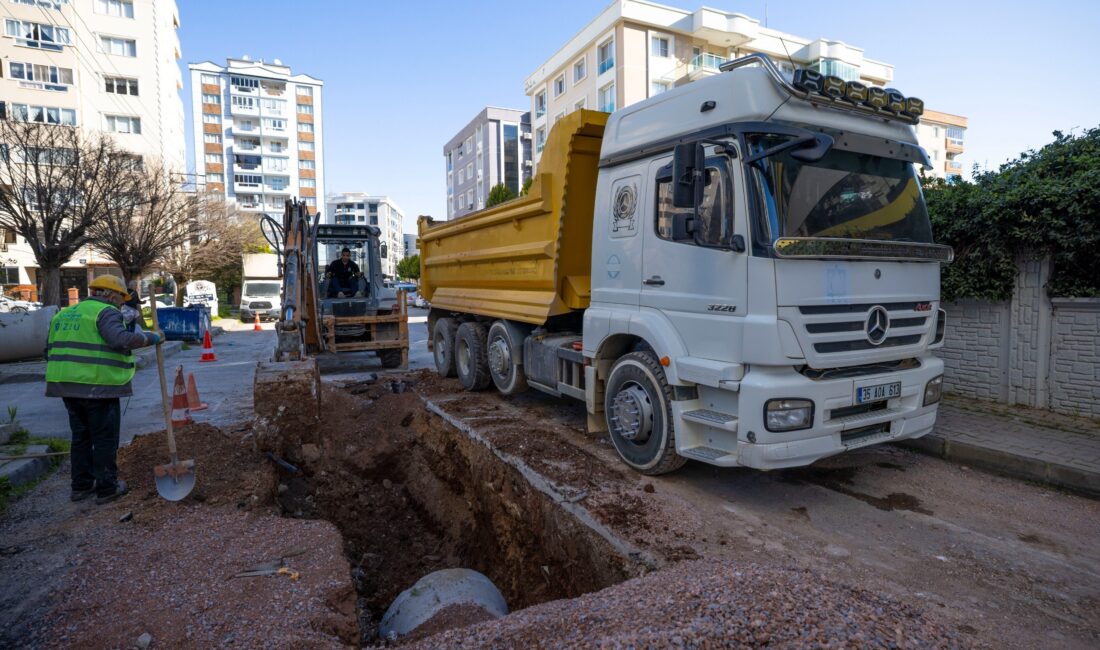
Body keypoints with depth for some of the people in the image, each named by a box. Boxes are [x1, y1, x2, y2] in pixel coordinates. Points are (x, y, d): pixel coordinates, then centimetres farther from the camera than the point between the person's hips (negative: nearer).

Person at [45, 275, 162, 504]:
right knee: (105, 438, 2)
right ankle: (107, 488, 8)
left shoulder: (64, 314, 19)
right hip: (97, 385, -8)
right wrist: (151, 337, -15)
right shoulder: (106, 312, -9)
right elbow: (121, 339, -27)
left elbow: (51, 349, 21)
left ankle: (81, 485, 25)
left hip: (67, 385, 8)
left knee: (81, 436, 18)